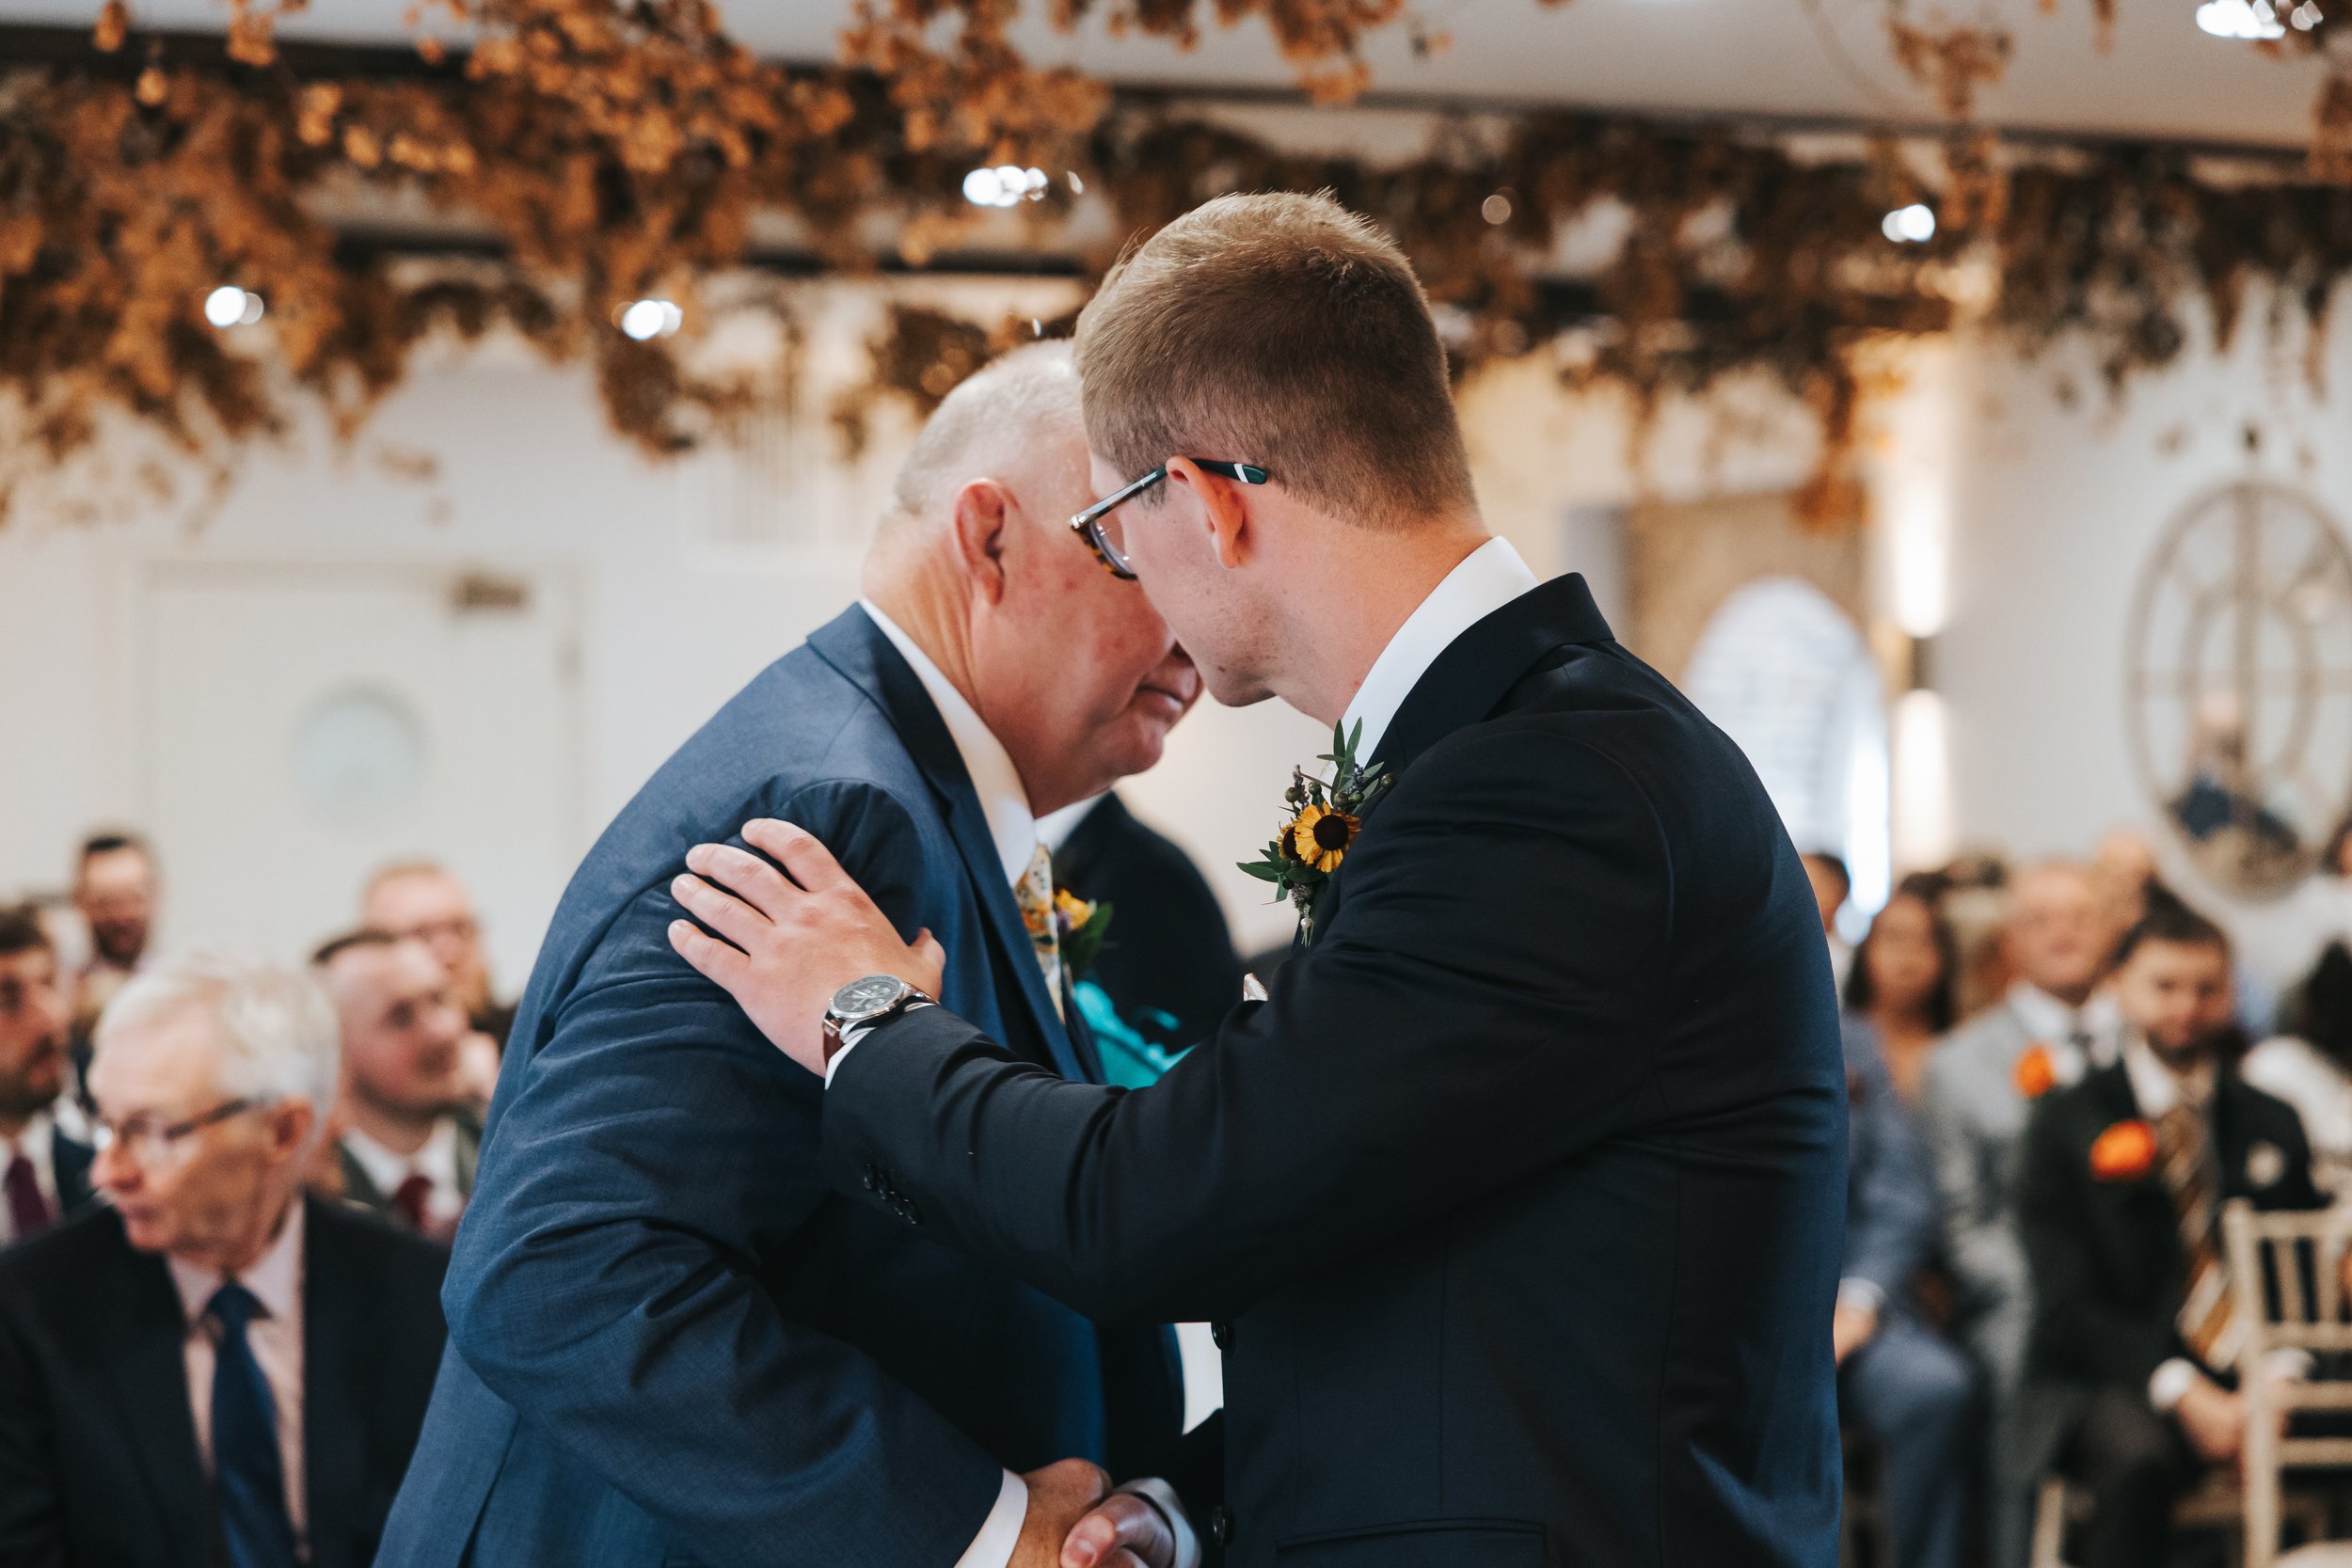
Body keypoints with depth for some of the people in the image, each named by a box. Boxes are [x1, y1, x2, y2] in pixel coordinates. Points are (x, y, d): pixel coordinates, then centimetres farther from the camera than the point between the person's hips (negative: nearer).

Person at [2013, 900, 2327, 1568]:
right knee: (2137, 1456, -38)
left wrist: (2280, 1375, -8)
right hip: (2109, 1381, -3)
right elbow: (2068, 1306, -3)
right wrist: (2181, 1392, -18)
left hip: (2249, 1381, 3)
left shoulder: (2272, 1125, 16)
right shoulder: (2068, 1123, 4)